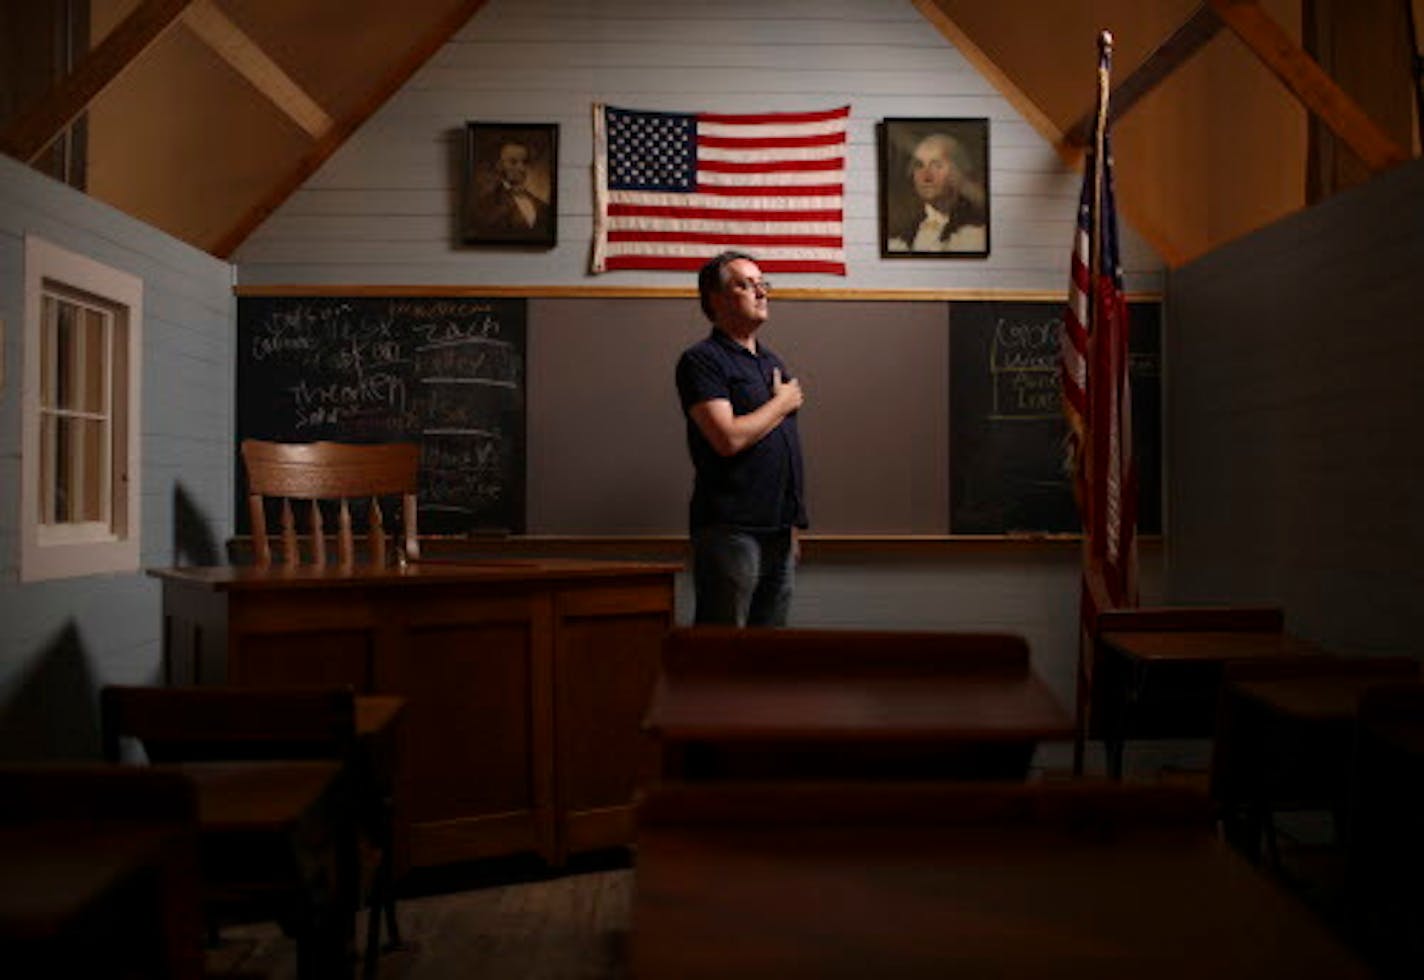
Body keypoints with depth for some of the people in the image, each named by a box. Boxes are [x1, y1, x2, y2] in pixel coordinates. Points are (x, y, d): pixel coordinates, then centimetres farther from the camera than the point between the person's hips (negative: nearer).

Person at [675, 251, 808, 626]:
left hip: (778, 528, 8)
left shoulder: (773, 361, 19)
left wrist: (792, 524, 18)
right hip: (730, 529, -8)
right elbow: (729, 438, -20)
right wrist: (782, 403, -5)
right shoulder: (701, 360, -7)